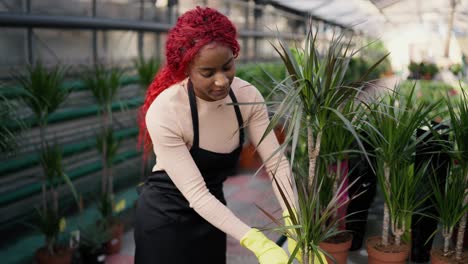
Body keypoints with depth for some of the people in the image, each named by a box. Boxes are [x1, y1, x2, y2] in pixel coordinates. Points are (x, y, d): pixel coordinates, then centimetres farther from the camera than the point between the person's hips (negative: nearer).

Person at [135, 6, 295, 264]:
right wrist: (258, 243, -37)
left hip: (211, 211, 5)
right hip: (166, 215, -4)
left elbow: (276, 162, -15)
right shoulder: (164, 112, -30)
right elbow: (195, 193, -29)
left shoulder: (247, 96, -16)